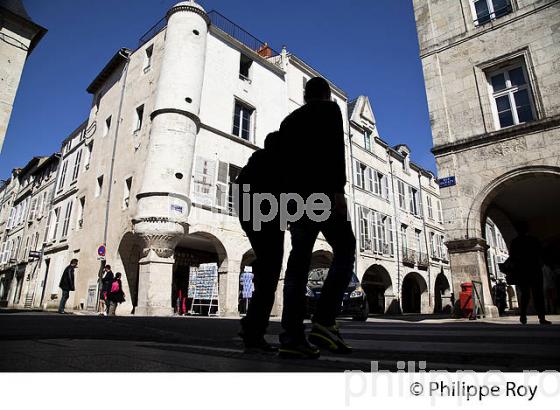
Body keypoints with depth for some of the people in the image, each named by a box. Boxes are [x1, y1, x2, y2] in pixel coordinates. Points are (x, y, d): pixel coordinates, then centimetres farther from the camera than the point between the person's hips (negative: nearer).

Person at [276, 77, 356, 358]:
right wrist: (338, 189, -18)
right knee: (344, 250, 0)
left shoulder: (289, 120, 28)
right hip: (321, 190, -6)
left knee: (299, 260, 0)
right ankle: (324, 322, -15)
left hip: (294, 194, 6)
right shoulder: (329, 108, 11)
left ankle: (292, 337, -6)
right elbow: (335, 147, -8)